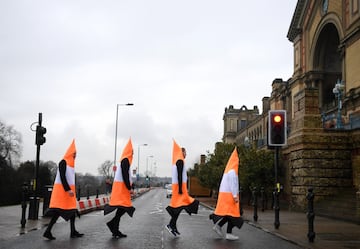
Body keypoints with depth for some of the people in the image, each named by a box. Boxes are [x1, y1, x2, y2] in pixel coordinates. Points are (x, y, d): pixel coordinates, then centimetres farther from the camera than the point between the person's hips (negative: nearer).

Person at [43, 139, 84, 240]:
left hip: (69, 189, 9)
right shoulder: (63, 162, -10)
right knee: (59, 210, -10)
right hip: (62, 189, -9)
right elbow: (62, 177, -18)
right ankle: (48, 231, -7)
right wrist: (68, 190, -23)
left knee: (72, 210, 6)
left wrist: (72, 190, 16)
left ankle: (73, 232, 8)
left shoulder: (71, 163, 15)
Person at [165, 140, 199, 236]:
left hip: (177, 185, 10)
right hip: (179, 185, -10)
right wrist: (180, 188, -22)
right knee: (178, 206, -8)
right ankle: (171, 225, -7)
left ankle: (173, 226, 9)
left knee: (177, 206, 9)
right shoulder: (180, 161, -11)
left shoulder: (176, 161, 19)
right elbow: (179, 175, -19)